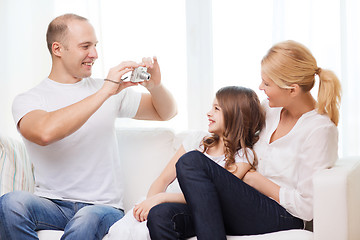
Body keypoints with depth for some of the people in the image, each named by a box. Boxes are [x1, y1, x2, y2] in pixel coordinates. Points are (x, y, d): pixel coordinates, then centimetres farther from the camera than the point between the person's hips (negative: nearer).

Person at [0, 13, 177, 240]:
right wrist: (105, 92, -21)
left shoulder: (113, 92, 12)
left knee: (88, 220, -36)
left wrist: (155, 86, -4)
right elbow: (46, 132, -24)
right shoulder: (28, 100, 0)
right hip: (52, 204, 0)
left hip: (103, 206, 1)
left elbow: (167, 112, 20)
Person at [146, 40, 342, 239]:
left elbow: (307, 208, -14)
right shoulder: (271, 107, 11)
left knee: (192, 162, -25)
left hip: (280, 218, -8)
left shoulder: (320, 130, -12)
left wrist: (258, 180, -5)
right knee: (160, 216, -19)